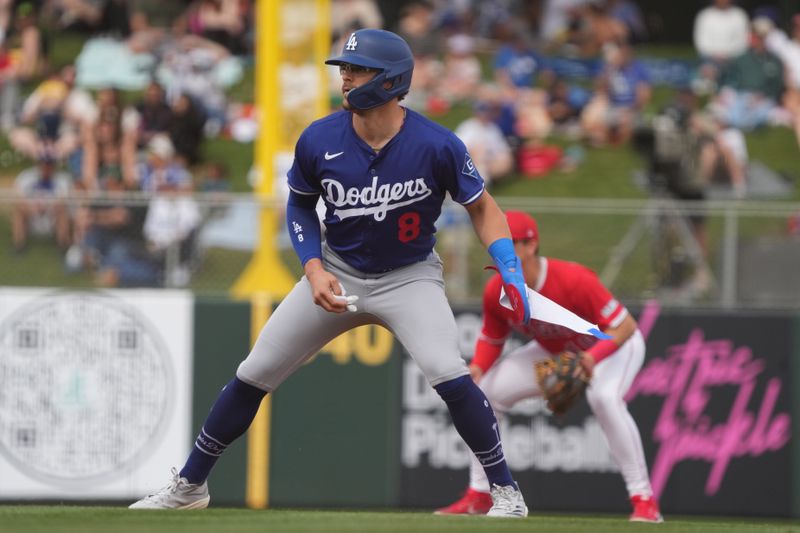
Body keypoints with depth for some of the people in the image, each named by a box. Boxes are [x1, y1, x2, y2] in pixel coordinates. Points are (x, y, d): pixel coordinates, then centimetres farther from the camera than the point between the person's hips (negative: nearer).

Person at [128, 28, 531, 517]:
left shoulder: (437, 146, -21)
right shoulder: (319, 141, -15)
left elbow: (482, 207, -6)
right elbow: (300, 205, 5)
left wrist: (512, 272, -19)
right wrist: (314, 269, -9)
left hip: (409, 276, -3)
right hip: (338, 271, 3)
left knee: (449, 375, -27)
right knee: (254, 375, 1)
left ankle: (506, 491, -10)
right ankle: (189, 486, 18)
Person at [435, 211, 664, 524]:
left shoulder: (572, 279, -36)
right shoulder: (495, 292, -19)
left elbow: (625, 326, -31)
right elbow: (491, 339, -2)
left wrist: (594, 356, -48)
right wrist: (477, 367, -24)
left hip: (614, 344, -7)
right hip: (553, 351, 7)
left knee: (604, 396, -38)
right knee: (483, 393, -3)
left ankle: (644, 501, -32)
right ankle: (478, 496, 11)